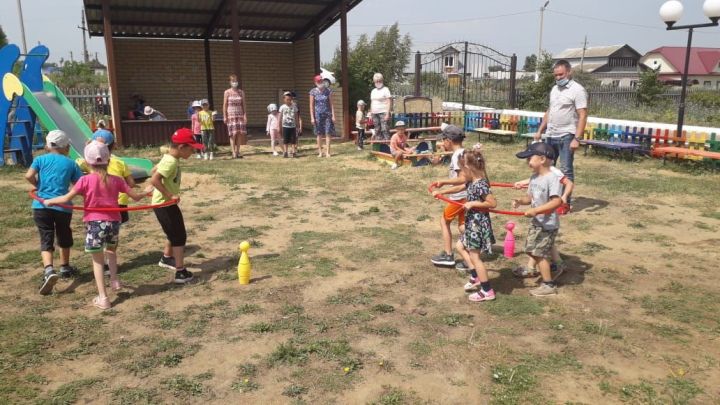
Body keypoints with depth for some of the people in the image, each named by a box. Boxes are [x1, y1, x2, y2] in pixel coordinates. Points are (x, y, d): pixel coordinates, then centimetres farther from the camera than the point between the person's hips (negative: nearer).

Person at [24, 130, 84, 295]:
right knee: (64, 237, 21)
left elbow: (29, 176, -10)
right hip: (63, 206, 0)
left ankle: (49, 270, -23)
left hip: (41, 206, 0)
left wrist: (39, 186, 9)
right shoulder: (71, 163, 4)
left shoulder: (40, 159, 5)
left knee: (46, 239, 0)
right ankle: (65, 267, 36)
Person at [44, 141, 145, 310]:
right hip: (113, 222, 3)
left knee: (98, 260, 8)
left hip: (95, 223, -3)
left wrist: (49, 201, 10)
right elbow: (135, 196, 5)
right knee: (110, 250, 33)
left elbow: (66, 198, -7)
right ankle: (114, 280, 27)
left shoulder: (85, 180, -7)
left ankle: (103, 298, 6)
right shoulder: (116, 180, 1)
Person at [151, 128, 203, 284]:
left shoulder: (169, 158, 5)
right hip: (164, 204, -10)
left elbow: (155, 170, 19)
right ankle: (181, 273, 5)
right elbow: (154, 180, -34)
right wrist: (168, 195, -27)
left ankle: (166, 258, 47)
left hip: (167, 204, 10)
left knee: (174, 234, 26)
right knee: (179, 237, -2)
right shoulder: (171, 162, -25)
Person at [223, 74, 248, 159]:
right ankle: (233, 153, -7)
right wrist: (224, 116, -6)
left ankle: (238, 152, 8)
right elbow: (224, 105, 0)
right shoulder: (227, 92, 1)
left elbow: (243, 105, 9)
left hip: (240, 115, 3)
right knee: (233, 134, -8)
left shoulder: (241, 92, 9)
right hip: (231, 115, -3)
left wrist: (245, 115, 1)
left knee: (240, 133, -1)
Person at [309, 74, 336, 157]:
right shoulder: (313, 92, 0)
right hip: (318, 114, 0)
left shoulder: (328, 91, 1)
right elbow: (311, 105, 1)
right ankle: (320, 152, 9)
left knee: (328, 133, -3)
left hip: (327, 114, 0)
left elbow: (331, 104, 2)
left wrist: (333, 115, -4)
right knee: (319, 134, 3)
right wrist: (312, 117, -4)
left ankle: (327, 152, 1)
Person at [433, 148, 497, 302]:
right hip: (472, 223, 10)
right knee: (461, 246, 21)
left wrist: (473, 203, -22)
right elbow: (458, 188, 23)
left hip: (478, 224, -10)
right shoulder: (472, 182, 7)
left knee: (474, 257, -2)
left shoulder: (480, 185, -23)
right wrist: (441, 191, 23)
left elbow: (493, 203, -26)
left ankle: (487, 291, 7)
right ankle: (476, 277, 25)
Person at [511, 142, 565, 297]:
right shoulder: (534, 177, 6)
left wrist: (535, 210, -33)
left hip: (548, 224, -9)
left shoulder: (552, 178, -22)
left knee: (539, 253, -2)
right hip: (536, 222, 9)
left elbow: (556, 202, -30)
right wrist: (520, 201, -9)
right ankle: (546, 276, 33)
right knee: (531, 250, 16)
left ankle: (549, 285, 13)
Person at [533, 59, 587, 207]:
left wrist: (576, 138, -23)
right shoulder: (554, 89, 14)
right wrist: (540, 131, 18)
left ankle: (566, 203, 5)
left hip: (566, 137, -8)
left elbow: (582, 116, -16)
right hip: (550, 136, 8)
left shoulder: (577, 90, -10)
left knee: (566, 170, -2)